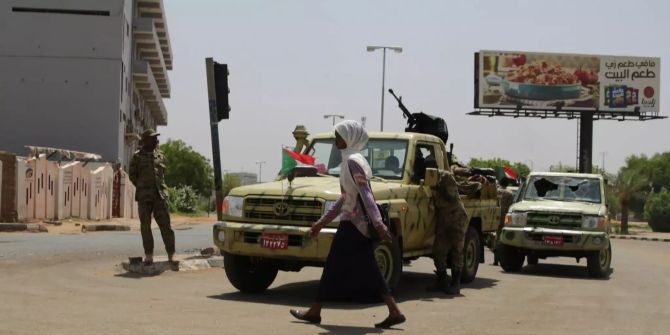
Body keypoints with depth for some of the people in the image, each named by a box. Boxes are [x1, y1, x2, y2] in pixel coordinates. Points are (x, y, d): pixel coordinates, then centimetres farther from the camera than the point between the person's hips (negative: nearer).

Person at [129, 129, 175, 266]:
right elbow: (132, 175, 9)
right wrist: (143, 188, 8)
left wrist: (158, 187, 13)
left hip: (160, 194, 2)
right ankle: (149, 255, 7)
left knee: (165, 224, -3)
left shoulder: (160, 155, 11)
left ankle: (171, 254, -2)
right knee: (145, 226, 2)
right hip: (144, 197, -2)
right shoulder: (137, 157, 3)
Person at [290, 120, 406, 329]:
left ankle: (315, 312, 10)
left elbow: (366, 195, -23)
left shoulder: (353, 162, -13)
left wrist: (378, 223, -30)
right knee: (368, 272, 6)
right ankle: (394, 312, 2)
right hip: (356, 223, 9)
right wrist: (322, 222, 25)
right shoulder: (350, 161, 17)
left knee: (333, 268, 1)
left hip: (353, 225, -9)